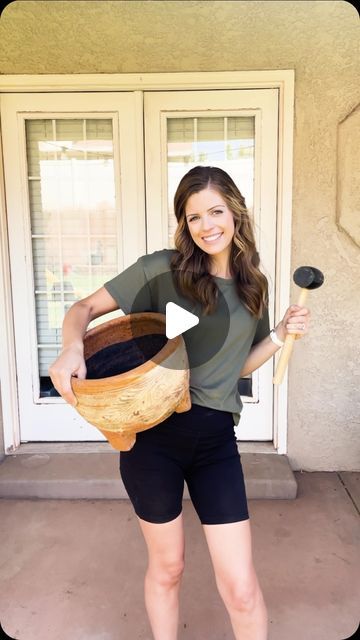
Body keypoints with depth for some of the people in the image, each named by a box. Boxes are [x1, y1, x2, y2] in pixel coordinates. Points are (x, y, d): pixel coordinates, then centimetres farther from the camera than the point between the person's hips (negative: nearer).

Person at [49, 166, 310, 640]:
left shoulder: (253, 287, 6)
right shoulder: (161, 269, -7)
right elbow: (86, 308, -4)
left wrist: (283, 334, 0)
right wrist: (73, 346, -24)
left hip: (216, 440, 3)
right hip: (154, 432, -2)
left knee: (241, 587, 5)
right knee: (167, 566, 19)